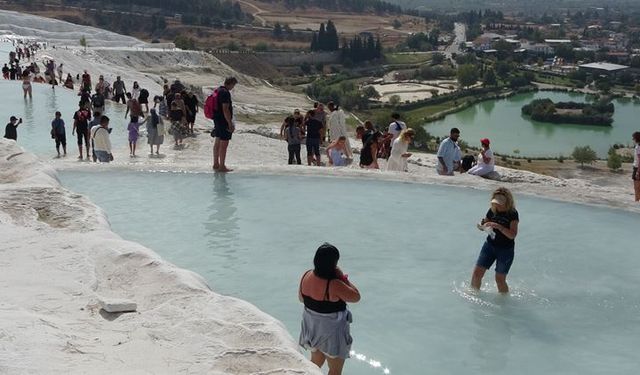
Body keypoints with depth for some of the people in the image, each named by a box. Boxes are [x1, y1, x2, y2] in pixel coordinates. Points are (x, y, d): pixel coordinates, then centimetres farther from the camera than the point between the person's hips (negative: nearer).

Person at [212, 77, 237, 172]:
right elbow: (225, 110, -23)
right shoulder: (225, 93, -19)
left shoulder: (218, 91, 12)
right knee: (224, 144, -4)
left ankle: (216, 164, 23)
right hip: (224, 121, -10)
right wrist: (230, 124, -20)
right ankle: (222, 166, -1)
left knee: (217, 142, 16)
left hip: (217, 120, 10)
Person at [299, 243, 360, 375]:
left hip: (311, 328, 7)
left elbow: (301, 298, 5)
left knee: (316, 361, 30)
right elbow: (356, 297, -19)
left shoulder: (306, 276, -12)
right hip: (331, 332, -7)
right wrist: (343, 278, -16)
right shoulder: (334, 285, -33)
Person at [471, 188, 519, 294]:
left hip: (506, 249, -4)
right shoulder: (493, 210, -1)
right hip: (490, 245, 5)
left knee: (500, 279, 0)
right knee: (477, 273, 0)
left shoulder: (512, 214, -15)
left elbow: (512, 235, -22)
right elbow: (485, 224, 12)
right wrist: (481, 226, -13)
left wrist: (499, 226, -34)